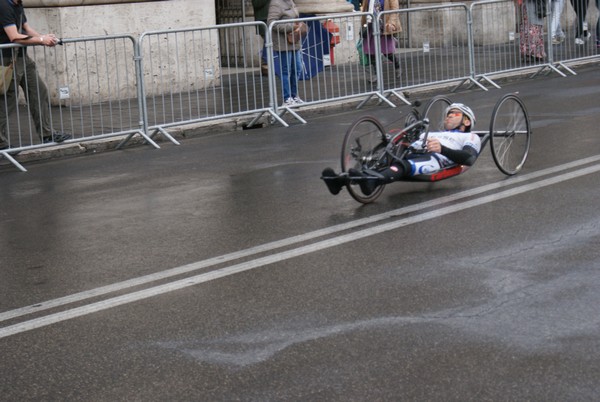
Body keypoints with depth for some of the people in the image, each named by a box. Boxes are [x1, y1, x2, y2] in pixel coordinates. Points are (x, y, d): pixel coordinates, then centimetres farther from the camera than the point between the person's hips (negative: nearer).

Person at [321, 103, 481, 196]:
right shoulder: (430, 133, 44)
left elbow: (469, 158, 0)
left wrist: (442, 149, -16)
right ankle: (340, 181, -53)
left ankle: (372, 181, -71)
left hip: (436, 157, -6)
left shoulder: (470, 137, 24)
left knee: (403, 165, -39)